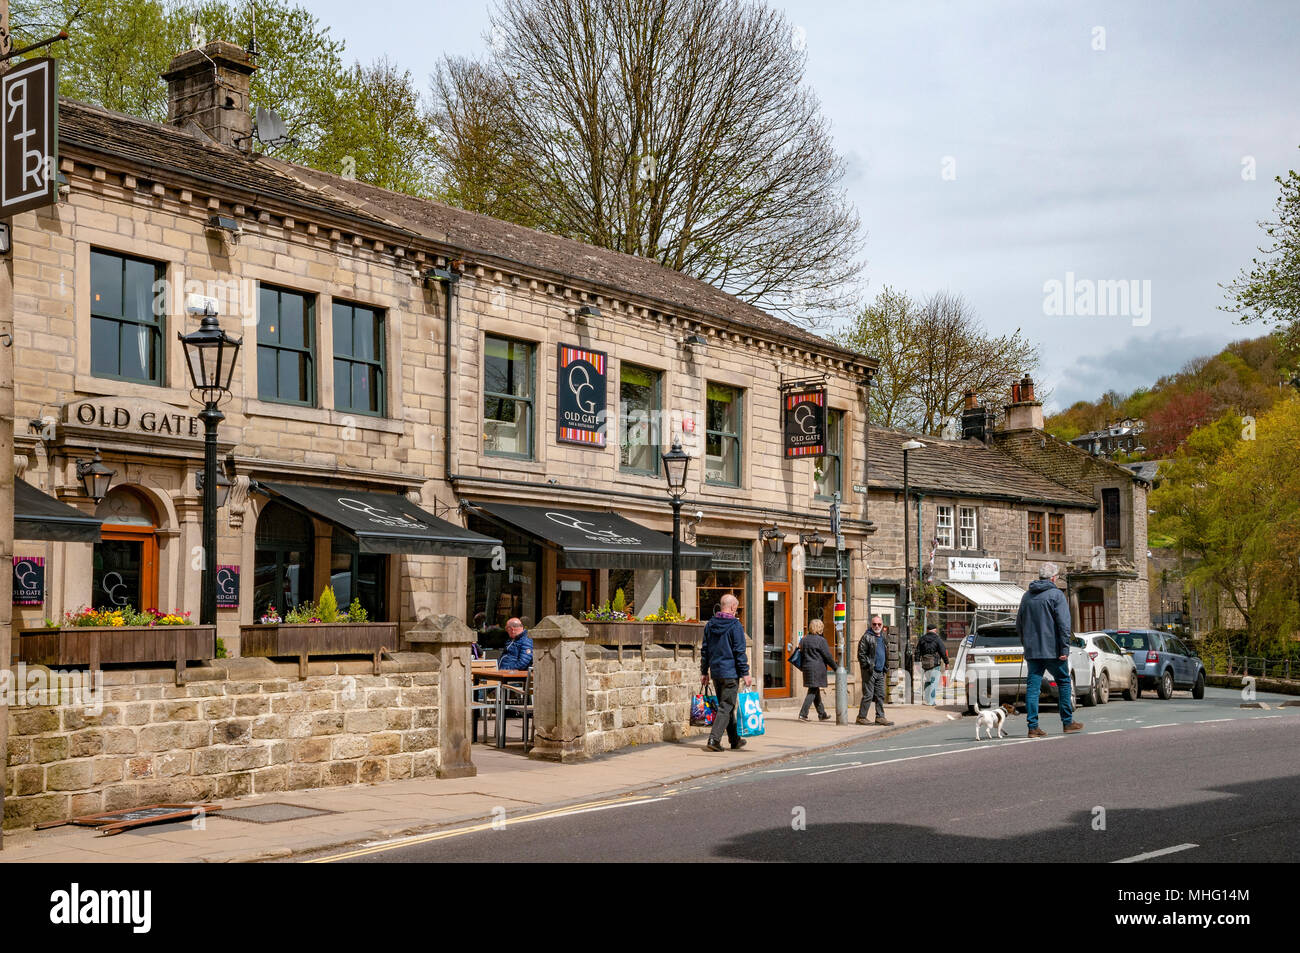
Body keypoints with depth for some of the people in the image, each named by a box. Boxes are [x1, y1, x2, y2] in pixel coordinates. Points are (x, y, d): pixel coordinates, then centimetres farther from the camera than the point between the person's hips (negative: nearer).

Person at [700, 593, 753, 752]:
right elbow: (740, 652, -12)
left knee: (726, 705, 16)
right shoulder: (735, 625, -10)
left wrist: (704, 672, 18)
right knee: (726, 706, -4)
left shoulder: (710, 624, 9)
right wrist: (745, 673, -8)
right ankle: (714, 739, -15)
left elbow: (705, 650, 13)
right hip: (730, 673, -7)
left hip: (715, 672, 7)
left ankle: (735, 739, 25)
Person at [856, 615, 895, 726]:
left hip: (880, 671, 7)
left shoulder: (883, 637, 16)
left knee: (880, 695, 8)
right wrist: (868, 666, -14)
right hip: (870, 671, -7)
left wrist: (886, 667, 17)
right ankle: (861, 717, 2)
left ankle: (880, 717, 14)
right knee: (868, 695, -5)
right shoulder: (867, 637, -7)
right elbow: (861, 654, -10)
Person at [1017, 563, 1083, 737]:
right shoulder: (1056, 594, -6)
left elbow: (1019, 625, 19)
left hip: (1032, 651, 5)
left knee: (1032, 687, 2)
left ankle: (1033, 726, -2)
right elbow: (1064, 624, -13)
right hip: (1052, 650, -5)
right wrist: (1065, 649, -13)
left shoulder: (1026, 596, 13)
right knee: (1064, 683, 10)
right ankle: (1068, 722, 15)